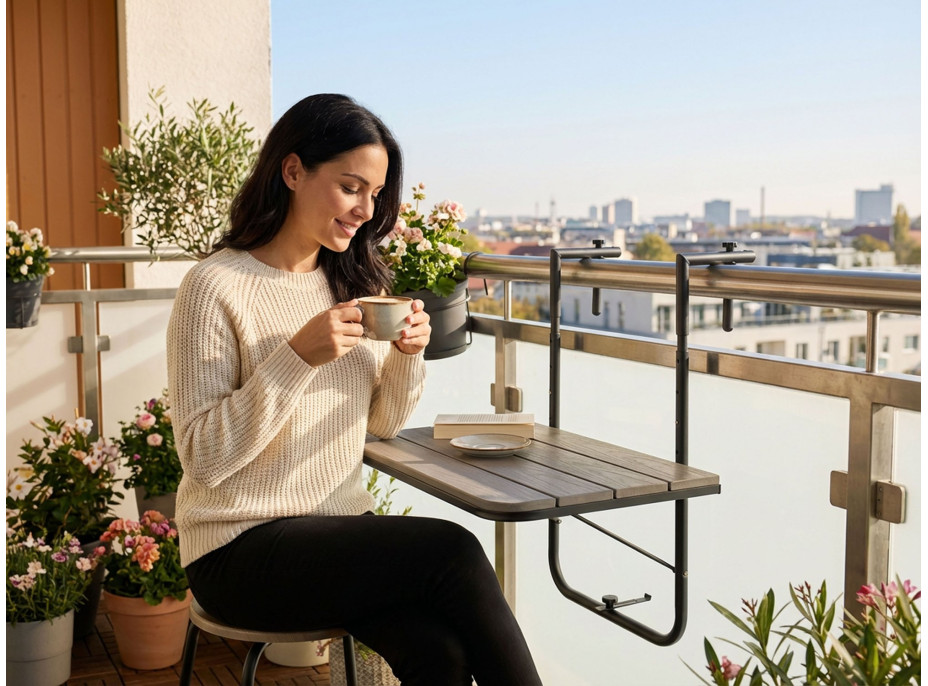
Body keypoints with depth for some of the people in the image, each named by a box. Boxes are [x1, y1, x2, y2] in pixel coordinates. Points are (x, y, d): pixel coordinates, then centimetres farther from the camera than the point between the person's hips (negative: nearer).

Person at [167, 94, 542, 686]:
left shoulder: (356, 283, 10)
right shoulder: (216, 287, -11)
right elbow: (204, 456, -16)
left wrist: (408, 356, -7)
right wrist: (297, 357, -24)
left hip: (341, 524, 5)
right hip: (242, 551, -5)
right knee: (452, 551, -24)